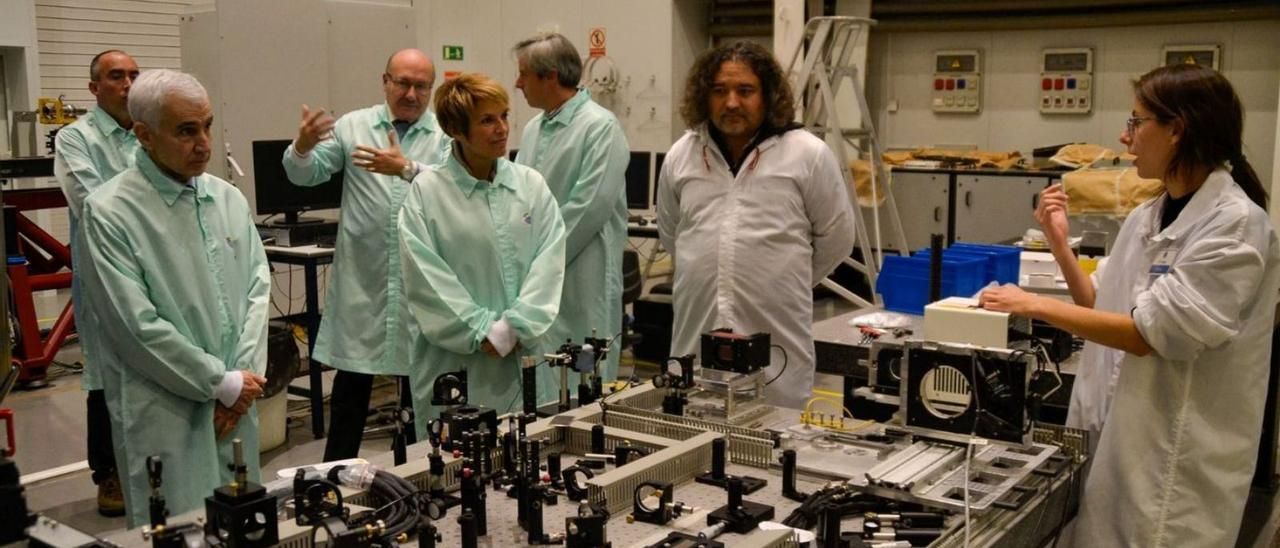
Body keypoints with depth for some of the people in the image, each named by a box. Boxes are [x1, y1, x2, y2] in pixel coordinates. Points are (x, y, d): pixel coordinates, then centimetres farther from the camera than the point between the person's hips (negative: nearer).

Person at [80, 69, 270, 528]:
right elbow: (138, 326, -16)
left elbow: (258, 288, 5)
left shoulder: (229, 199, 5)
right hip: (165, 413, -5)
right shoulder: (109, 212, -13)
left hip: (237, 402, 5)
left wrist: (245, 375, -7)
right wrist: (223, 383, -12)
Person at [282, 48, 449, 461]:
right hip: (362, 276, 0)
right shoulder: (352, 126, 4)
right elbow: (308, 175, -1)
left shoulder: (445, 135, 1)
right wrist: (302, 147, -21)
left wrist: (407, 169, -30)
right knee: (352, 382, 7)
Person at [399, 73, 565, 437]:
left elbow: (549, 261, -1)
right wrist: (483, 332, -12)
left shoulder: (531, 184, 5)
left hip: (525, 357, 3)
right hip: (456, 361, -3)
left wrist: (514, 328, -11)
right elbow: (426, 276, -9)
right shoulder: (427, 191, -4)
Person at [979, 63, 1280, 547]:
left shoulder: (1235, 223, -17)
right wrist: (1059, 242, 2)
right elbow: (1103, 307, 13)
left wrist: (1034, 306, -19)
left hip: (1181, 456, -7)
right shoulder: (1145, 218, 6)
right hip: (1120, 435, 7)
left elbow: (1148, 333, -21)